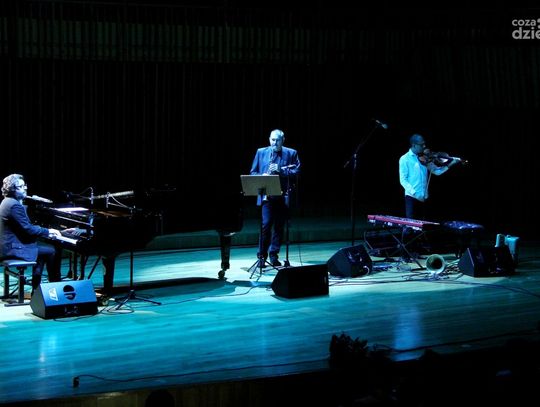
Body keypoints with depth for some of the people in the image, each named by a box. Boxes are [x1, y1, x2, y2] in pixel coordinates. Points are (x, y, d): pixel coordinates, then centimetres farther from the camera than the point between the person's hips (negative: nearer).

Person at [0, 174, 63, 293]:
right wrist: (48, 231, -8)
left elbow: (26, 227, 15)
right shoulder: (15, 205, -21)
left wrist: (46, 232, 8)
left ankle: (36, 290, 23)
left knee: (43, 250, 24)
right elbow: (28, 229, -22)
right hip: (14, 248, -11)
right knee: (52, 252, -6)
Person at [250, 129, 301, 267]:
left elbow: (296, 171, -2)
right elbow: (253, 172, 12)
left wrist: (281, 170, -15)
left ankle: (274, 255, 14)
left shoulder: (291, 153, 7)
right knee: (266, 224, -9)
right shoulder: (261, 152, 10)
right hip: (267, 195, -1)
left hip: (283, 195, 1)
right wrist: (262, 177, -9)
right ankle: (262, 256, -1)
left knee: (279, 226, 4)